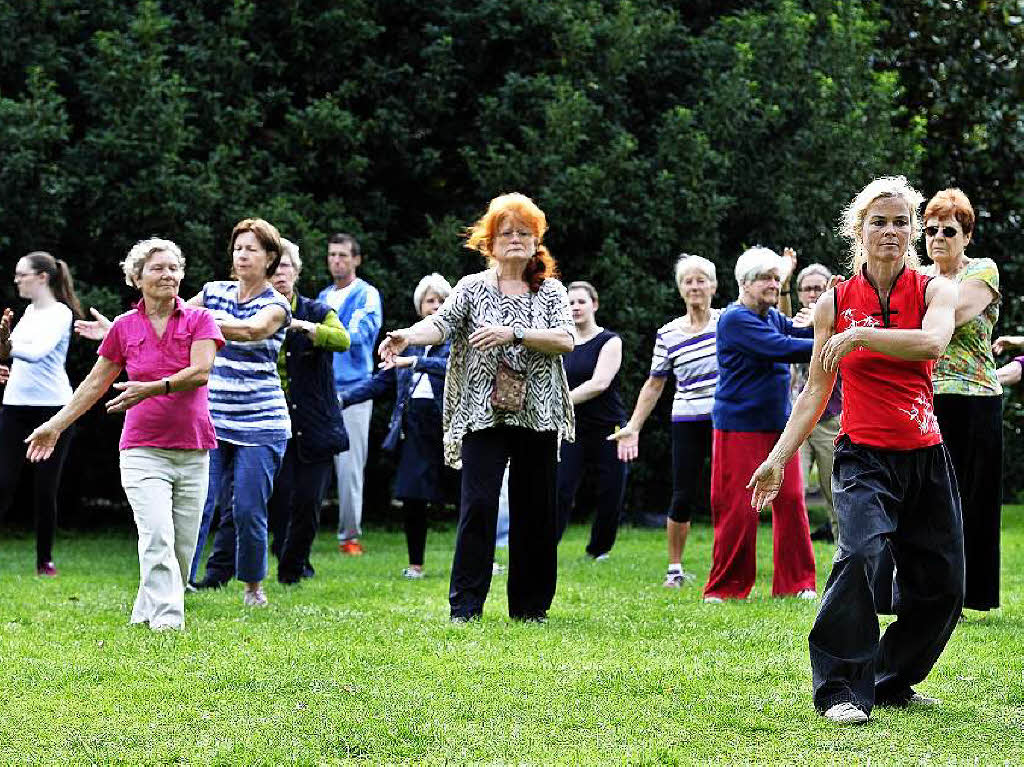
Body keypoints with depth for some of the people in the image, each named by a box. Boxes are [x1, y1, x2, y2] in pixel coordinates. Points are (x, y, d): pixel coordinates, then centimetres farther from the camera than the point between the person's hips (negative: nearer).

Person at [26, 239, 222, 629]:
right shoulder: (124, 327, 6)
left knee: (183, 548, 4)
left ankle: (144, 614, 23)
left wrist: (153, 388, -26)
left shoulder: (198, 320, 3)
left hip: (193, 451, 1)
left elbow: (201, 371, -13)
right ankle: (167, 621, -22)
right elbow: (96, 382, 15)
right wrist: (56, 425, 15)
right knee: (158, 537, -18)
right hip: (143, 450, -1)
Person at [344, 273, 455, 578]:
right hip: (414, 426, 4)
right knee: (412, 497, 1)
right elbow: (382, 381, 19)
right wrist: (344, 398, 9)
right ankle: (415, 564, 10)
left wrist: (415, 362, -26)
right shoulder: (409, 340, 17)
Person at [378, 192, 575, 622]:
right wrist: (407, 336, -32)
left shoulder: (551, 291, 8)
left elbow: (565, 340, -7)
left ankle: (530, 605, 15)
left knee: (535, 509, 5)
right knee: (478, 504, -11)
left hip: (538, 417, 2)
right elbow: (442, 322, -11)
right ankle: (465, 605, -7)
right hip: (484, 414, -2)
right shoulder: (473, 288, 5)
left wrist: (513, 333, -21)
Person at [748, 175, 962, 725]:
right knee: (859, 555, -27)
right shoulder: (835, 304, 3)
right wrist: (778, 458, 1)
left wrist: (860, 336, -21)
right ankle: (842, 690, -19)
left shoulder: (934, 290, 3)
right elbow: (815, 392, 7)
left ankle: (892, 683, 27)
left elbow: (931, 342, -20)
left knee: (940, 585, 6)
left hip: (926, 454, 3)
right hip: (864, 454, -3)